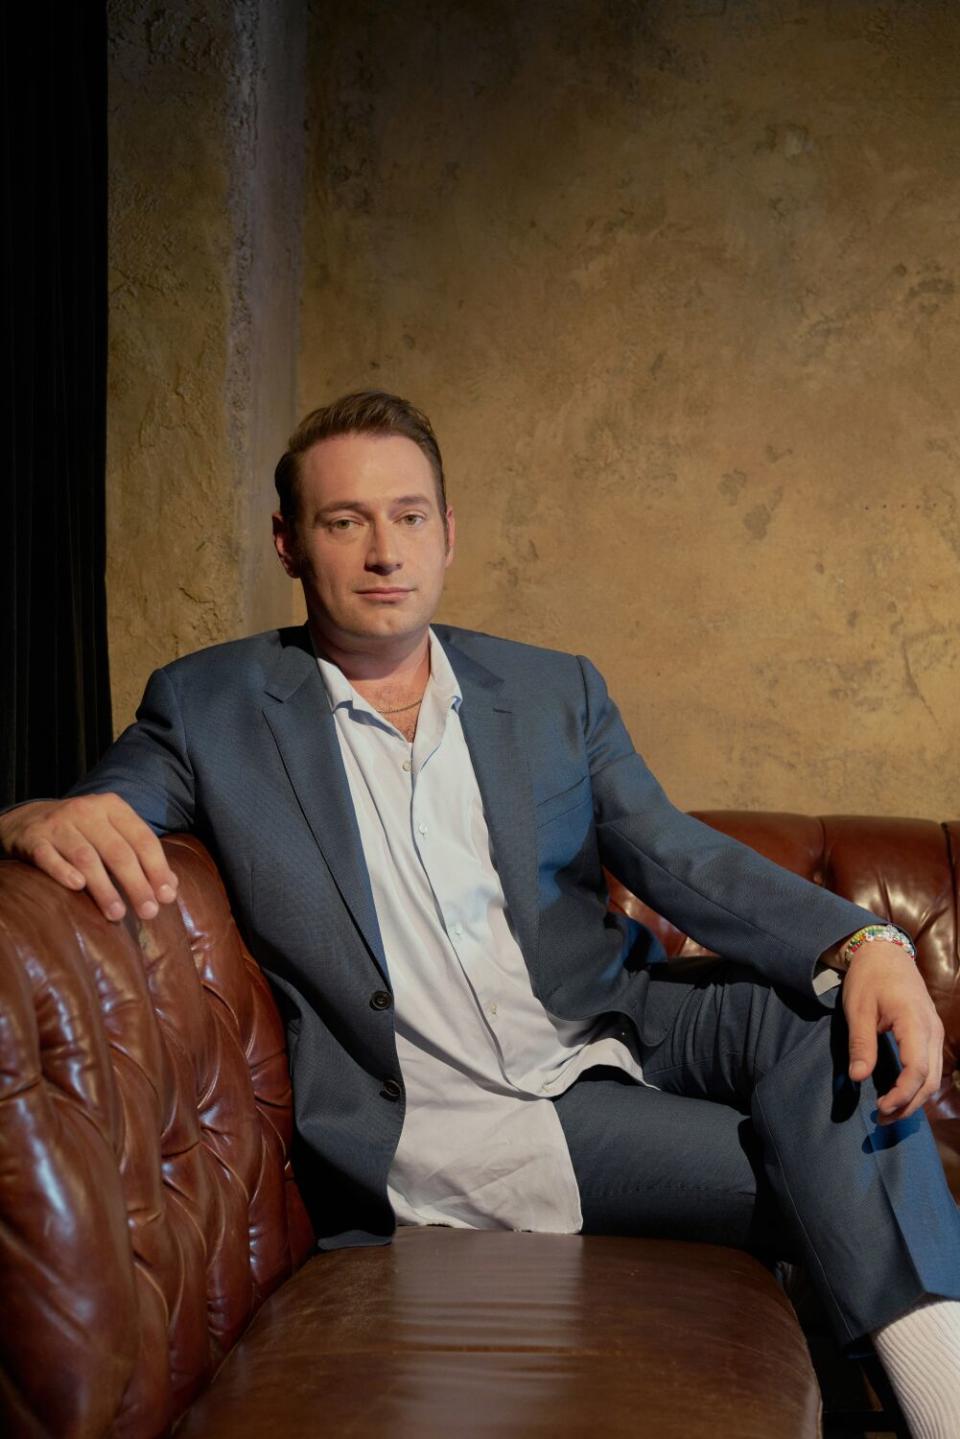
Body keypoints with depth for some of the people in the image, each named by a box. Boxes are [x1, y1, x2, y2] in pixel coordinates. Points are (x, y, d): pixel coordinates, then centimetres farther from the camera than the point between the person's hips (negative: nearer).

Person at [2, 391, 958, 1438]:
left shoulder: (556, 693, 9)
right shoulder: (210, 707, 1)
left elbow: (682, 861, 1)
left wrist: (864, 947, -18)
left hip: (604, 1035, 4)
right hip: (429, 1119, -4)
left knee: (820, 1011, -25)